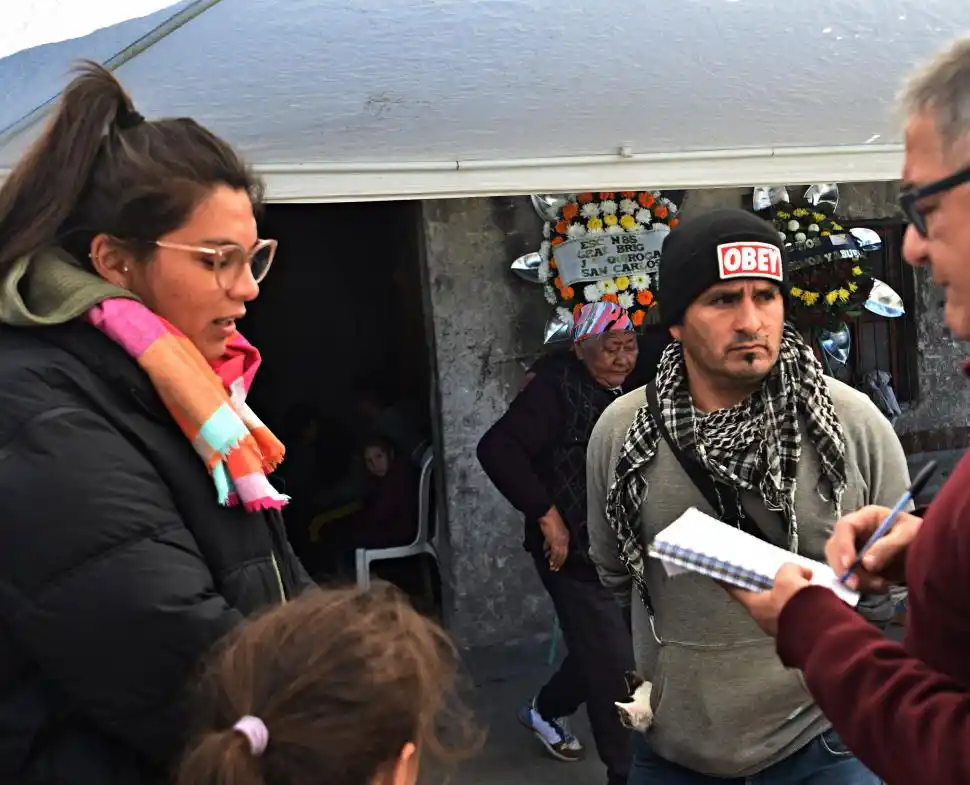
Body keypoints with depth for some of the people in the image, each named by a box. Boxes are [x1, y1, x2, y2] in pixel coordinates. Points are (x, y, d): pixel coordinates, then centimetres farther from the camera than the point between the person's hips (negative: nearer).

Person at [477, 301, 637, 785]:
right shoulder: (557, 391, -15)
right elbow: (496, 449, -25)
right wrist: (546, 513, -24)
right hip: (575, 554, -8)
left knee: (600, 654, 21)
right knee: (615, 667, -3)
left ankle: (545, 711, 46)